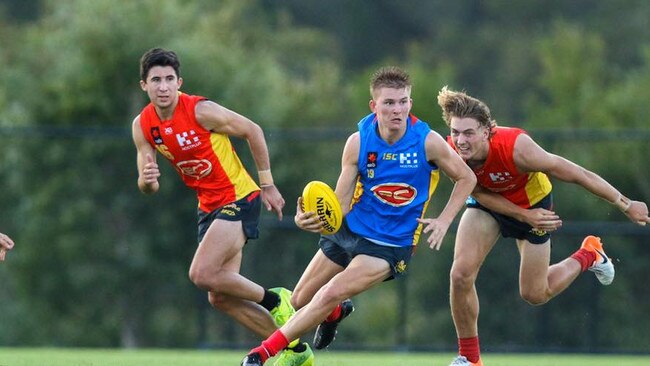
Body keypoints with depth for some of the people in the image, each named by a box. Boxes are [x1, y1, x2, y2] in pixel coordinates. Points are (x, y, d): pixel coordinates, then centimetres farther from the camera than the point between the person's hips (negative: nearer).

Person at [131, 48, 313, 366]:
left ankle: (274, 300, 0)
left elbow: (252, 131, -8)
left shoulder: (200, 111, -19)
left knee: (202, 274, -23)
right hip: (209, 206, 7)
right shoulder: (143, 126, -2)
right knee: (221, 298, 4)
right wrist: (146, 180, -23)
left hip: (239, 198, -7)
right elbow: (148, 187, 2)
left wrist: (267, 185, -4)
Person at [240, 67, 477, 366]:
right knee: (300, 301, 13)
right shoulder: (358, 142, -12)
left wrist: (443, 221, -10)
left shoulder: (428, 142, -17)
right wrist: (306, 219, -32)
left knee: (330, 295, -22)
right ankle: (336, 312, 50)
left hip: (390, 246, -3)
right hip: (349, 231, 4)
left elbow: (466, 178, -1)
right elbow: (340, 204, -12)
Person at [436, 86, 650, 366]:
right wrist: (524, 216, -27)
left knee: (535, 294, 8)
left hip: (532, 202, -2)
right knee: (461, 274, -17)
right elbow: (478, 192, -13)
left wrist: (626, 205, -24)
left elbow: (576, 174, -31)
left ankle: (588, 256, 38)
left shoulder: (516, 147, -42)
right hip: (488, 202, 2)